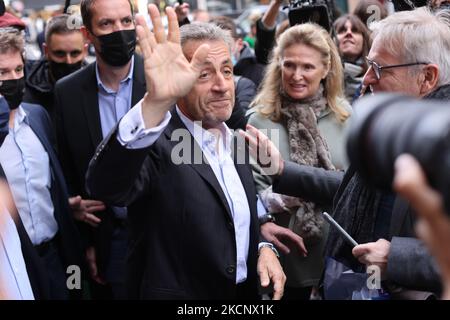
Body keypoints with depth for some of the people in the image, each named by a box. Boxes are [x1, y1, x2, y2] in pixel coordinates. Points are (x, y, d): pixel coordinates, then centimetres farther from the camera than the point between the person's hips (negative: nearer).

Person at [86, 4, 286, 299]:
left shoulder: (233, 140, 3)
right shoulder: (157, 143, -20)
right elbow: (106, 187, -41)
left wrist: (264, 247, -5)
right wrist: (155, 103, -53)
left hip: (246, 291, 7)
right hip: (177, 292, -6)